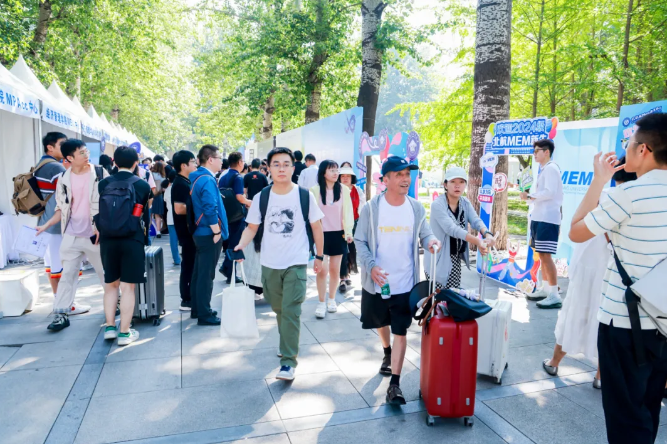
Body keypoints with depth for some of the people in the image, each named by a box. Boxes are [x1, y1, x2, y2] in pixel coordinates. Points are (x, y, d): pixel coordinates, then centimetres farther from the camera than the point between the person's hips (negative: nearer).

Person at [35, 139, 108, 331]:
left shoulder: (100, 173, -4)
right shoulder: (64, 179, 4)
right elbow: (62, 209, 10)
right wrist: (46, 226, -1)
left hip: (96, 234, -2)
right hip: (72, 236, 2)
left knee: (105, 271, 10)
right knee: (67, 274, 5)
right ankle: (62, 314, 11)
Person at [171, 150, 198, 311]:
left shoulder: (186, 182, 13)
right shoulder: (180, 184, -17)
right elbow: (179, 209, -26)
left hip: (190, 230, 10)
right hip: (186, 231, -10)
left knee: (191, 265, 14)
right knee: (189, 265, -2)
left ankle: (189, 298, 24)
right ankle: (187, 300, 7)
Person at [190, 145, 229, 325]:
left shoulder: (198, 177, 12)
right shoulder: (207, 180, -19)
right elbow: (211, 209, -28)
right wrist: (217, 232, -19)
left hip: (201, 232, 10)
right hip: (209, 234, -10)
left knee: (199, 273, 17)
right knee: (206, 275, -1)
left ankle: (197, 309, 28)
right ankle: (205, 315, 8)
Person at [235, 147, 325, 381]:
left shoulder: (305, 195, -7)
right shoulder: (261, 197, -2)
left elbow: (316, 228, 1)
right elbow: (252, 227, 3)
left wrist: (320, 257, 2)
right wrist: (241, 245, -15)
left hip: (296, 264, -3)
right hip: (269, 264, 3)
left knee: (291, 311, -8)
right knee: (279, 309, 18)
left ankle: (288, 362, 0)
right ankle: (288, 343, 42)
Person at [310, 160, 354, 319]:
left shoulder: (344, 190, -1)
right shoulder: (315, 190, -5)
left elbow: (348, 211, 2)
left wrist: (349, 231, -3)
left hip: (338, 234, 2)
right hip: (321, 234, -2)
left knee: (335, 269, 11)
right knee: (322, 269, -5)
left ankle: (332, 300, 26)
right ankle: (321, 303, 8)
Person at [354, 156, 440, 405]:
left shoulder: (416, 208, -2)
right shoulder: (370, 208, -9)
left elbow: (425, 234, 6)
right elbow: (360, 242, -7)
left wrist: (430, 242, -19)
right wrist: (371, 266, -24)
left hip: (405, 283, 0)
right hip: (376, 282, 0)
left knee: (400, 332, 0)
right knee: (380, 323, 22)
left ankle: (394, 384, 9)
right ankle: (387, 354, 53)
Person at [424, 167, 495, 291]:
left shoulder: (465, 202, 2)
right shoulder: (438, 204, -20)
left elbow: (476, 221, -13)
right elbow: (451, 229, -32)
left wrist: (487, 234, -35)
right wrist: (477, 241, -44)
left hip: (455, 259, 6)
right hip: (438, 259, -6)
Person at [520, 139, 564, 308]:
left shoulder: (551, 168, -10)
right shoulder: (543, 170, 18)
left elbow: (549, 193, -21)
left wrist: (529, 196, -11)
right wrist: (529, 197, 2)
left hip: (548, 219, -10)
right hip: (539, 218, 10)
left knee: (546, 255, -11)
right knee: (541, 255, 13)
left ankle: (555, 296, -7)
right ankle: (545, 290, 22)